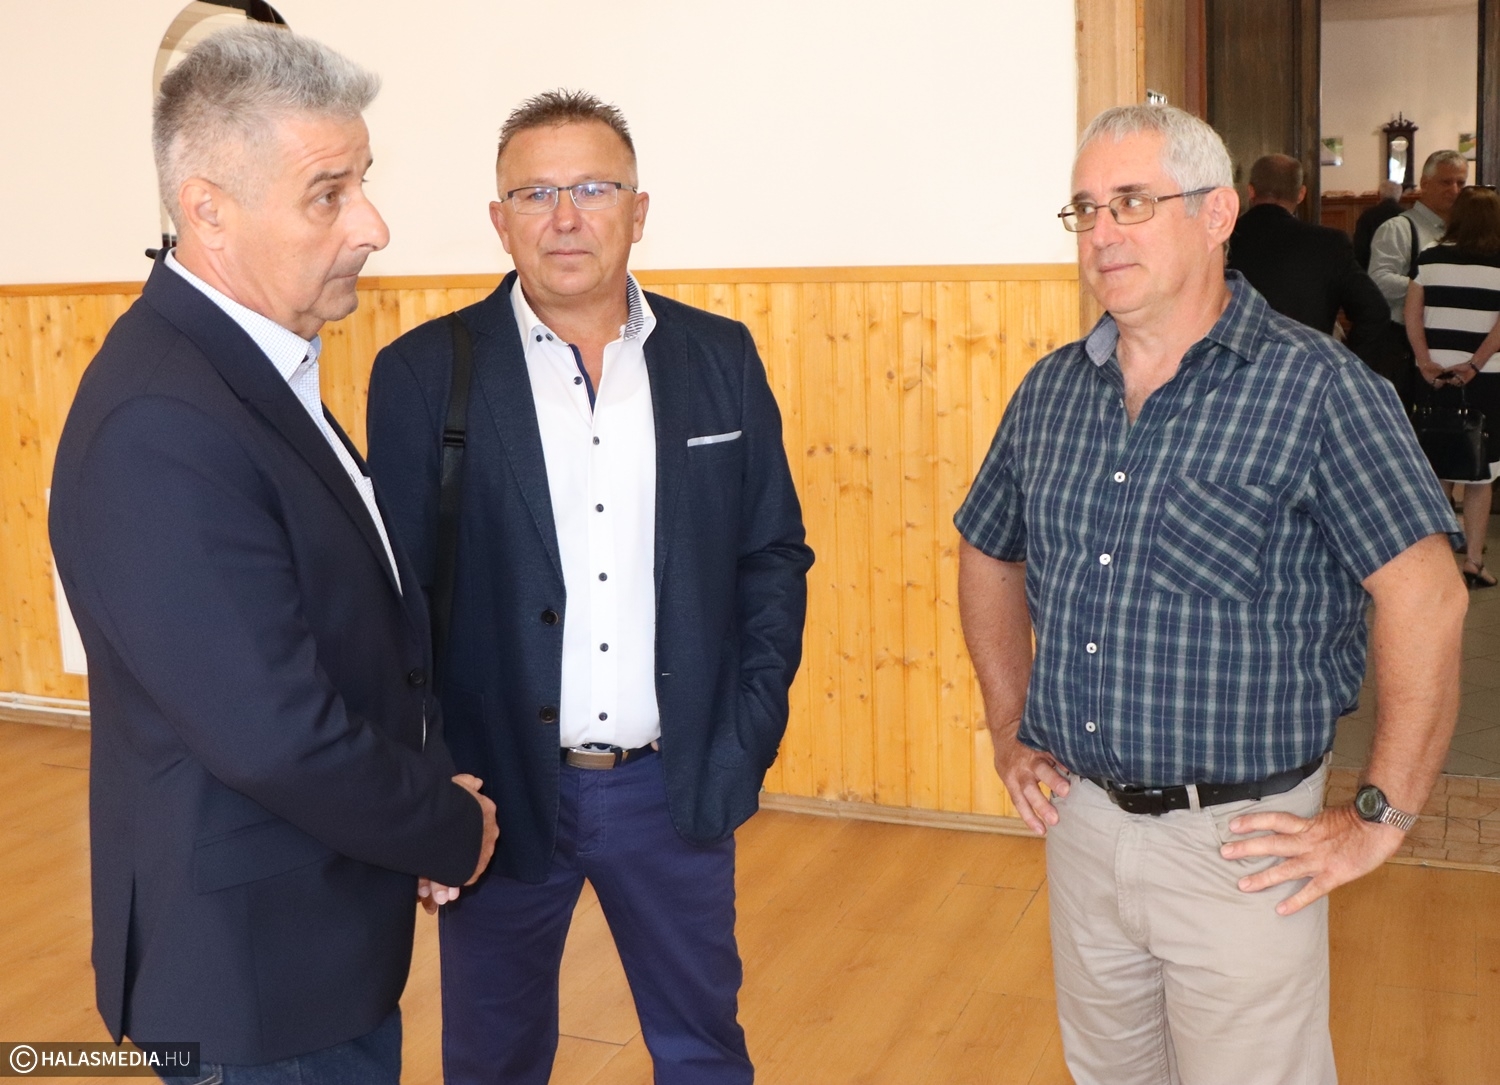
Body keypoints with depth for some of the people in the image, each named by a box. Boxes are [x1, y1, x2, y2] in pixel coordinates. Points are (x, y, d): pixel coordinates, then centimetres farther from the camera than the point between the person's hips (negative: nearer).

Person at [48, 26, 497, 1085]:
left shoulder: (257, 364, 4)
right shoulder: (158, 430, -27)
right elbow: (278, 739, -28)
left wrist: (432, 790, -3)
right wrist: (454, 830, -12)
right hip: (259, 968, -8)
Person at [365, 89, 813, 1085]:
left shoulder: (722, 359, 1)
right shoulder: (425, 373, -6)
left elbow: (774, 555, 5)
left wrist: (750, 736, -3)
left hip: (678, 788, 2)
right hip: (499, 791, -1)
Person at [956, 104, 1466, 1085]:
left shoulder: (1314, 387, -13)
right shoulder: (1052, 390, 4)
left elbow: (1427, 596, -17)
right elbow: (989, 558, 18)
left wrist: (1381, 818, -15)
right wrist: (1011, 731, 13)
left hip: (1238, 844, -5)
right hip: (1080, 822, 6)